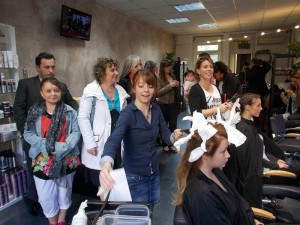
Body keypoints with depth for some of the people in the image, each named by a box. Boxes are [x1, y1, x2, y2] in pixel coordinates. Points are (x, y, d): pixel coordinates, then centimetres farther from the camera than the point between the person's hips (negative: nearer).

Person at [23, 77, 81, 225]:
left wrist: (62, 148, -21)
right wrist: (46, 145, -17)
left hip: (66, 159, 0)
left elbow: (76, 132, -7)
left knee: (64, 191, 16)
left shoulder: (69, 111, -4)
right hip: (43, 160, 0)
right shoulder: (34, 112, -1)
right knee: (46, 196, 9)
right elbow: (28, 134, -2)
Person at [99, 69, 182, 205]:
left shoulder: (156, 110, -4)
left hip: (154, 173, 5)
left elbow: (165, 135, -1)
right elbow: (114, 140, -34)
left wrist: (174, 136, -24)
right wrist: (106, 164, -54)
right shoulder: (127, 113, -21)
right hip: (135, 177, -5)